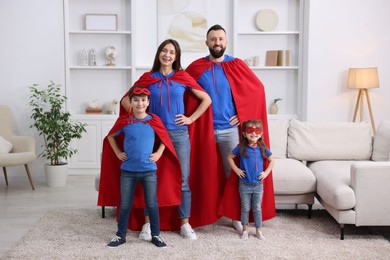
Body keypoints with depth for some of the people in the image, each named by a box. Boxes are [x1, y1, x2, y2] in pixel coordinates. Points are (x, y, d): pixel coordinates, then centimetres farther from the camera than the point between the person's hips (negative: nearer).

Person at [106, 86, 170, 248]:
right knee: (125, 205, 8)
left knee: (152, 204, 5)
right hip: (128, 171, 0)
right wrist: (118, 153, 7)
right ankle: (121, 235, 21)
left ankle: (156, 235, 19)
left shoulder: (154, 120, -3)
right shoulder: (124, 121, -3)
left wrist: (159, 153, 1)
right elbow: (111, 136, 13)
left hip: (149, 170, 0)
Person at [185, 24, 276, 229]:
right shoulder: (196, 67, 1)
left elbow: (257, 88, 4)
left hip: (230, 129, 0)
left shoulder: (237, 65, 0)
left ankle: (237, 216, 13)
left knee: (234, 173, 2)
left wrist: (244, 114, -2)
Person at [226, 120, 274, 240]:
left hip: (258, 184, 1)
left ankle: (258, 231, 21)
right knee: (245, 208, 10)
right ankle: (245, 230, 22)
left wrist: (266, 172, -2)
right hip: (244, 184, -1)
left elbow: (271, 160, 8)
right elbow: (229, 157, 3)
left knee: (257, 208, 10)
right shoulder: (241, 148, -9)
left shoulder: (262, 148, -5)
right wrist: (236, 169, -4)